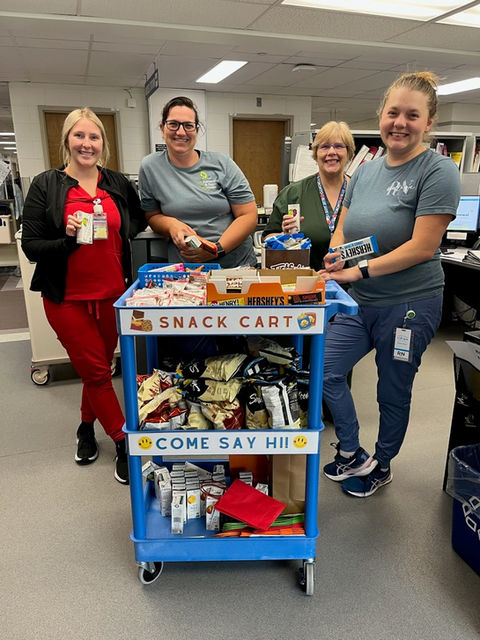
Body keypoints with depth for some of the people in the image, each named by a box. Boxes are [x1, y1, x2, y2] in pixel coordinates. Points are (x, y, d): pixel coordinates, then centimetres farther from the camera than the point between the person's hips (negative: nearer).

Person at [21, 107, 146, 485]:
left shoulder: (118, 184, 5)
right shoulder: (45, 186, -4)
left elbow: (139, 220, 22)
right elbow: (31, 246, -6)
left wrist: (121, 231, 1)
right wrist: (68, 240, -23)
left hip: (112, 294, 3)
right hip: (67, 297, -3)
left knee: (100, 366, 14)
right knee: (96, 371, 1)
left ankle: (87, 428, 38)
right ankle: (124, 443, 15)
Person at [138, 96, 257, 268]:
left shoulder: (221, 163, 4)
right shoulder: (150, 167, 6)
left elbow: (249, 215, 1)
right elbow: (152, 215, 14)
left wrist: (216, 249, -12)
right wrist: (170, 224, -9)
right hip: (184, 270, 2)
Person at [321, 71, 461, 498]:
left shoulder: (438, 171, -11)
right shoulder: (366, 171, 9)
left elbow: (423, 247, -18)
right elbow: (342, 229, 10)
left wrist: (361, 271, -22)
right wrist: (334, 259, -12)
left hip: (409, 306, -6)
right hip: (359, 302, 6)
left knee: (393, 394, 10)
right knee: (324, 371, 7)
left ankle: (381, 466, 37)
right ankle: (352, 456, 28)